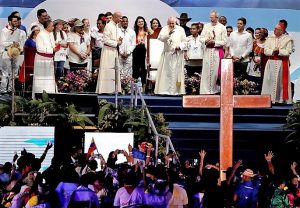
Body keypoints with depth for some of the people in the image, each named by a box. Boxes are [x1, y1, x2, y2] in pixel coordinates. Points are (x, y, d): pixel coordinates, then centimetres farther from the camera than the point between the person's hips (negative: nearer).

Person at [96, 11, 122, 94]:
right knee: (107, 71, -7)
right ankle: (105, 89, -5)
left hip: (115, 51, 9)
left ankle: (114, 89, 9)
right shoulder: (108, 26, -12)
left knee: (115, 71, 7)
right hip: (108, 51, -9)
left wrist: (119, 40, 5)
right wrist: (116, 43, -13)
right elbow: (106, 40, -17)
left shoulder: (116, 26, 15)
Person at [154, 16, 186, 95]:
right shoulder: (165, 29, 5)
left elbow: (184, 41, 7)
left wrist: (180, 46, -11)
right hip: (167, 54, 0)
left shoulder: (180, 29, 6)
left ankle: (176, 90, 2)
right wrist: (168, 34, -24)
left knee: (177, 73, 0)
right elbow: (160, 38, -10)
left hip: (177, 54, 0)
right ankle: (165, 90, -1)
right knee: (166, 72, -2)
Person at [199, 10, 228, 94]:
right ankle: (205, 91, 1)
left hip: (217, 52, -2)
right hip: (207, 51, 2)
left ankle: (215, 90, 8)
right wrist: (206, 41, -12)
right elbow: (201, 38, 9)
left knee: (216, 71, -1)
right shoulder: (206, 26, 9)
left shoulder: (222, 27, 0)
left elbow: (224, 41, -4)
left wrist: (214, 42, -14)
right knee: (206, 71, -1)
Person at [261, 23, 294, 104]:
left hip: (282, 63, -3)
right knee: (270, 81, -1)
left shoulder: (288, 39, 0)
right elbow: (266, 51, 0)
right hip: (271, 63, 3)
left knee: (281, 81, -1)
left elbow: (288, 52, -10)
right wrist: (273, 51, -17)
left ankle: (282, 99, 2)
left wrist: (279, 51, -16)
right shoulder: (270, 39, 10)